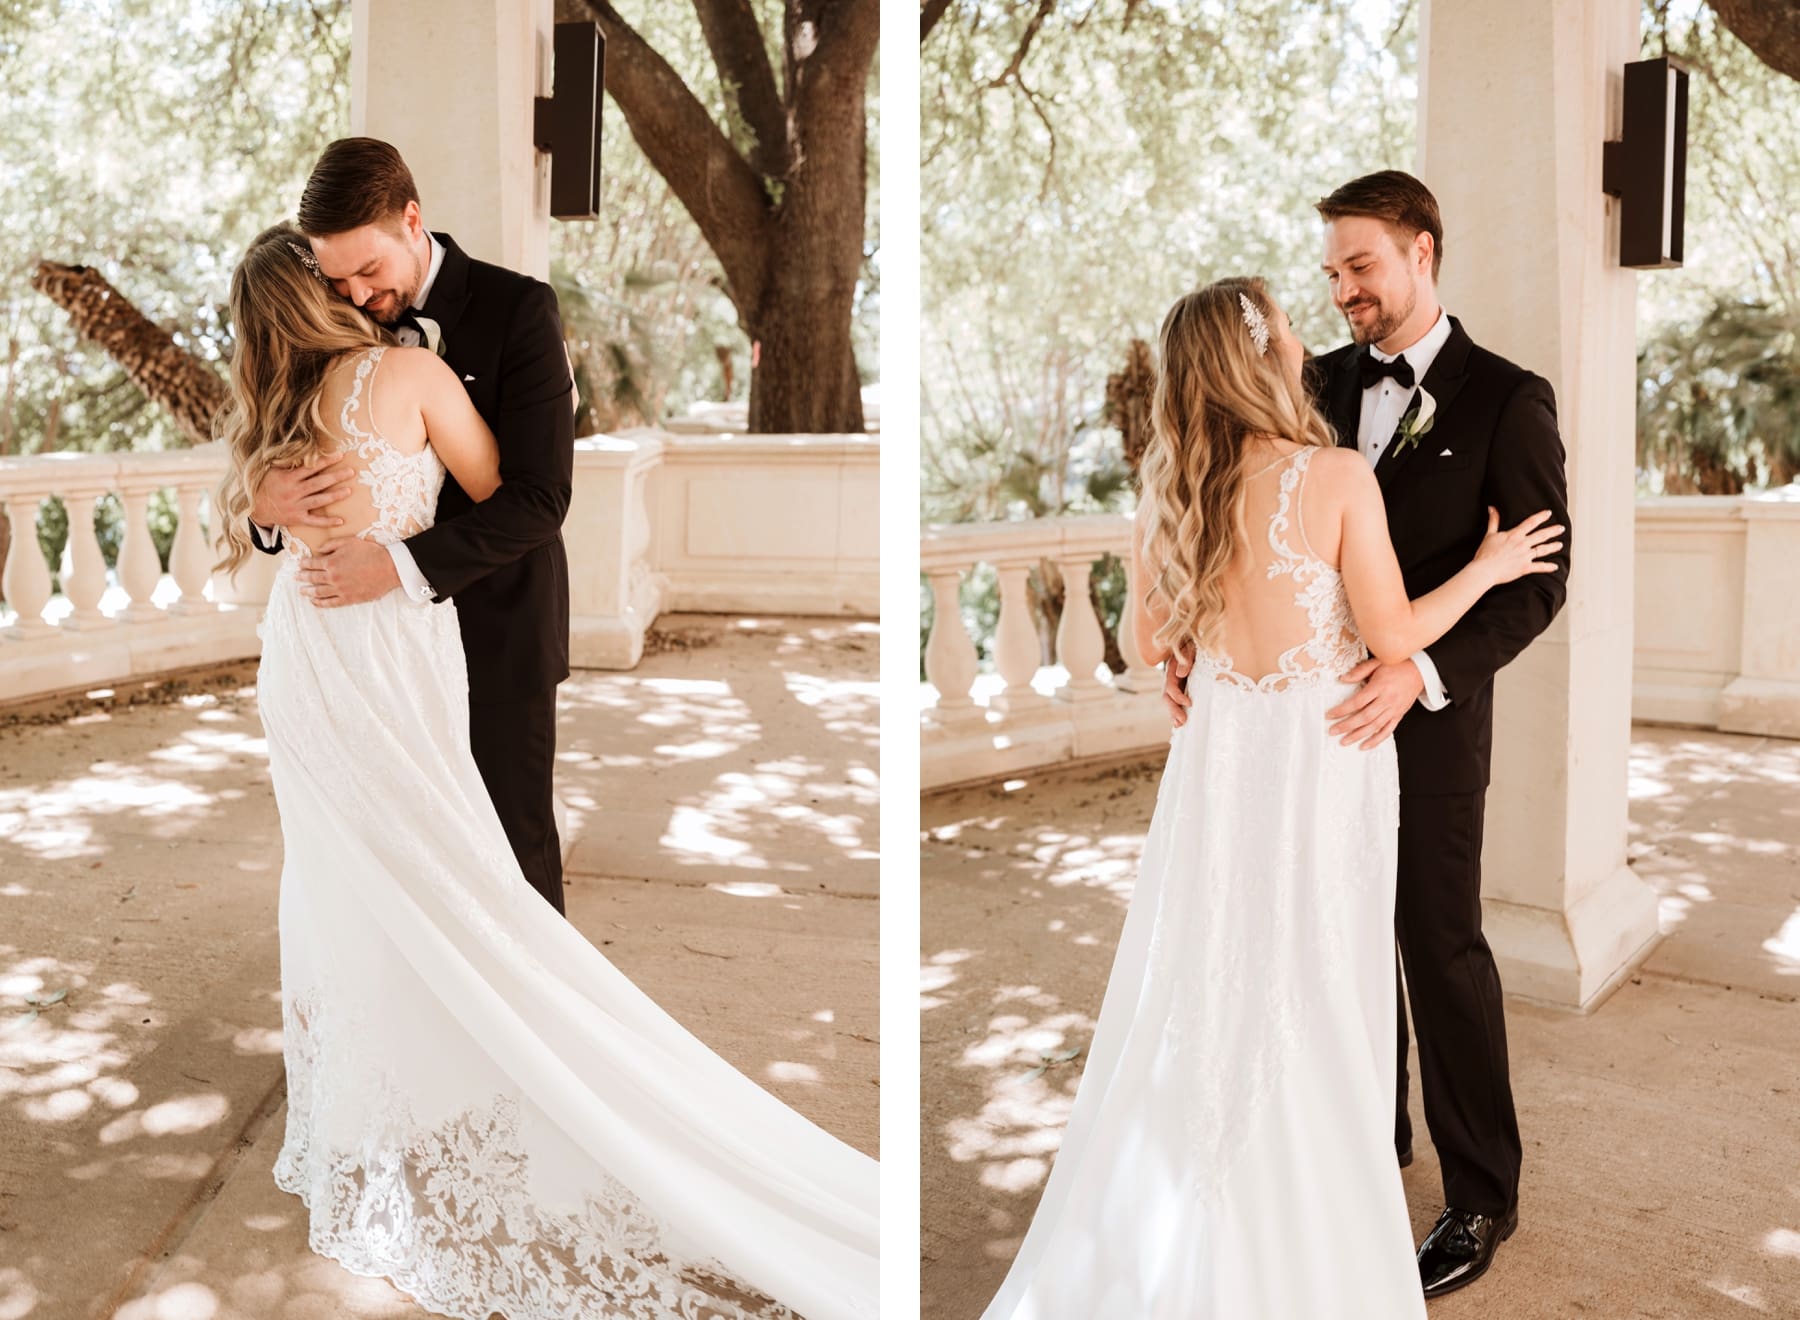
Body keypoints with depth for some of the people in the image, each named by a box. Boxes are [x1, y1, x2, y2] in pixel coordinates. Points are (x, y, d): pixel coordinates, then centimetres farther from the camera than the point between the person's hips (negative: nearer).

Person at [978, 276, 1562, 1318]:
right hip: (1321, 758, -4)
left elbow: (1150, 641, 6)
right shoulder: (1338, 479, -16)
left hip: (1218, 755, 4)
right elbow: (1394, 637, -11)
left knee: (1201, 990, 15)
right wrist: (1488, 568, 3)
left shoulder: (1168, 490, -3)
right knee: (1314, 996, 9)